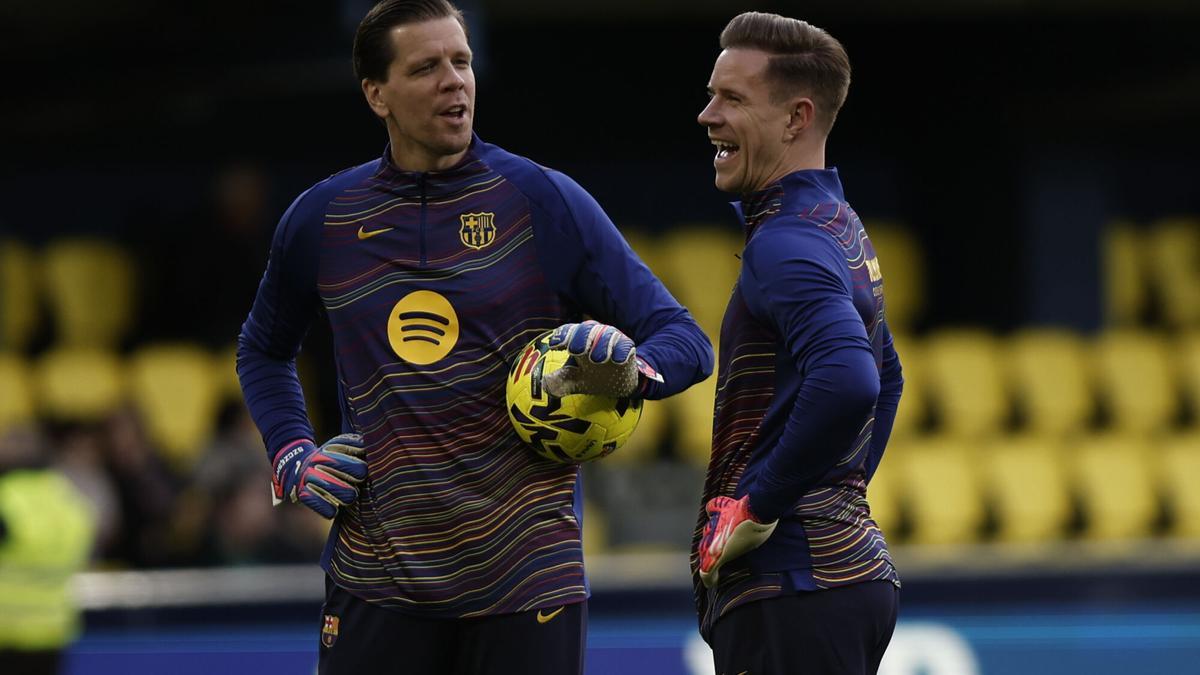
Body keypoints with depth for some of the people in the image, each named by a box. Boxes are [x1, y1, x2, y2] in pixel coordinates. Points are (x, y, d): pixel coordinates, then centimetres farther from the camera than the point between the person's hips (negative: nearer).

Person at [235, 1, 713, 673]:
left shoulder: (543, 200, -2)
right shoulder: (322, 219, 6)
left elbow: (684, 340, -1)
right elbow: (265, 350, 26)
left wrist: (628, 370, -23)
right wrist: (292, 455, 9)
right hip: (377, 583, 2)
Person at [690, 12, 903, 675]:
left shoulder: (787, 242, -15)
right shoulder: (839, 225, 17)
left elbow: (846, 383, -31)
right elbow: (884, 377, 32)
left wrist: (757, 506, -21)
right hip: (853, 565, 10)